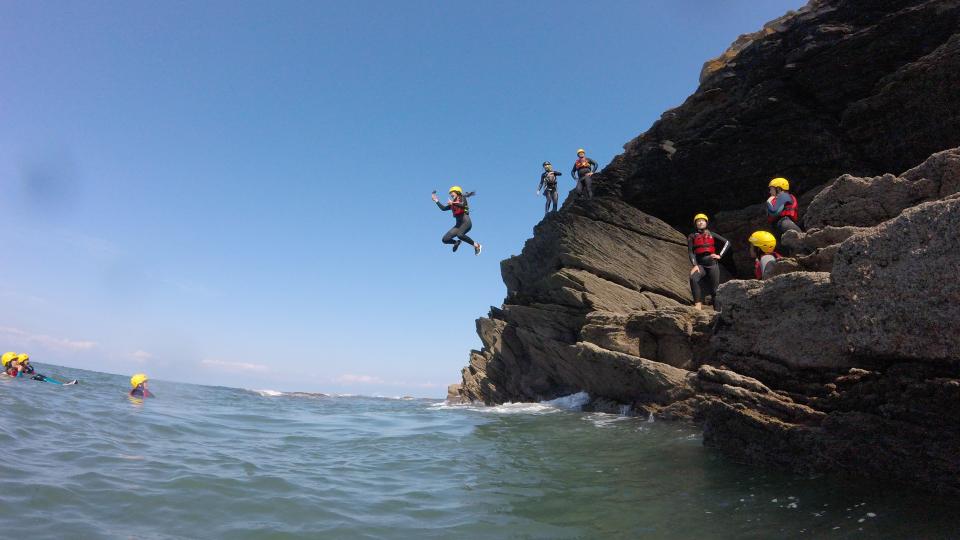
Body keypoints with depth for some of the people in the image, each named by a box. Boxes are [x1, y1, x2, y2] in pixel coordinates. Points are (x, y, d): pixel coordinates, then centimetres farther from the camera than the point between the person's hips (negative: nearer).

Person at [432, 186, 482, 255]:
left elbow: (463, 205, -18)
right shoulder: (452, 204, 22)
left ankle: (476, 245, -21)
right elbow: (443, 208, 24)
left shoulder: (462, 198, 4)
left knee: (459, 234, -38)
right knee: (445, 240, -3)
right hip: (458, 224, 7)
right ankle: (457, 242, 27)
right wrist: (436, 200, 20)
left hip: (466, 222, -7)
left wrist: (453, 203, -21)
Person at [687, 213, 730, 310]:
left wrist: (720, 255, 0)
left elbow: (727, 242, 11)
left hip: (712, 264, 2)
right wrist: (695, 265, -13)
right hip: (700, 265, -2)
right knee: (693, 278, -32)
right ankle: (698, 304, -33)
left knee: (715, 288, -2)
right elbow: (690, 252, 0)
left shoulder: (711, 234, 12)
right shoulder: (692, 236, 8)